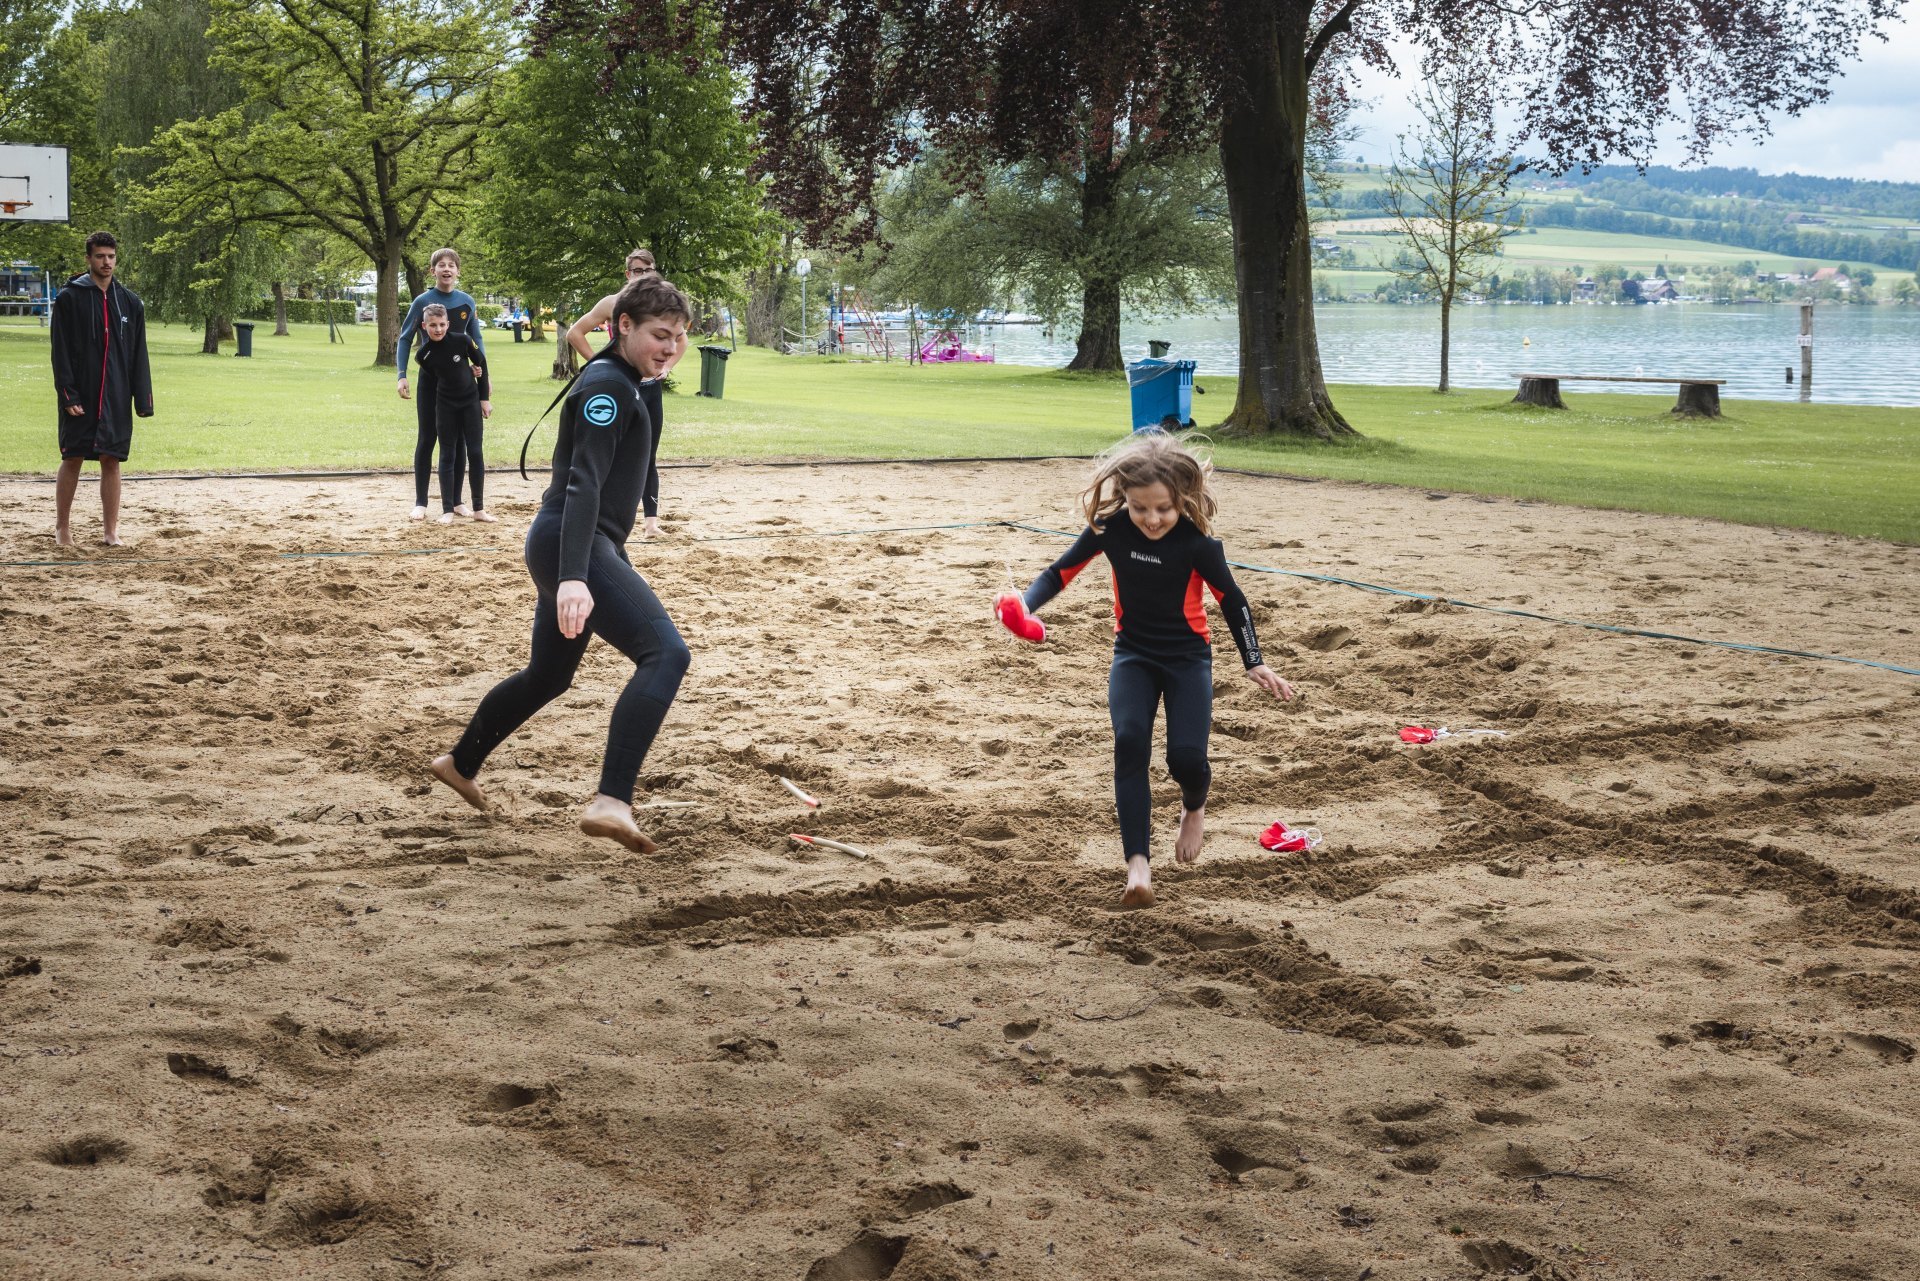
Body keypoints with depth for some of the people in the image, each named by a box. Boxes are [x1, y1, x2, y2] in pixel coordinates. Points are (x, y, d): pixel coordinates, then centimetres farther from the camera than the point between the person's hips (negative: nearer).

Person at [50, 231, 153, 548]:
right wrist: (68, 395, -13)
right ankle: (62, 527, 14)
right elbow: (61, 352, -6)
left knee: (111, 461, 4)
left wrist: (143, 400, 4)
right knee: (72, 460, 2)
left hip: (116, 399, 3)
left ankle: (110, 530, 10)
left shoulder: (130, 302, 8)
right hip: (80, 398, -3)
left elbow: (139, 355, 9)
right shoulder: (69, 298, -3)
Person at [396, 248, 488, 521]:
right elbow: (405, 339, -3)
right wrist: (402, 375, -12)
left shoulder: (467, 303, 1)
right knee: (426, 439, 1)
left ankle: (456, 501, 15)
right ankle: (420, 503, 7)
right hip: (430, 378, -2)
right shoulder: (423, 302, -6)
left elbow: (477, 339, 10)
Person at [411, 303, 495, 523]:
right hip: (445, 405, 0)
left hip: (471, 401, 0)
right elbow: (436, 378, 3)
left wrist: (485, 398, 1)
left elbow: (481, 363, -1)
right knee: (448, 456, 3)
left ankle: (479, 509, 8)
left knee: (475, 453, 2)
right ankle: (448, 510, 7)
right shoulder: (425, 354, -12)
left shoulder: (462, 340, -15)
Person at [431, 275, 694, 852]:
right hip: (573, 548, -11)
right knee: (666, 653, -23)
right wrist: (573, 577, -36)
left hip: (567, 551, 11)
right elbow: (584, 484, -25)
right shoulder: (608, 386, -13)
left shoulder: (615, 383, 18)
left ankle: (460, 764, 46)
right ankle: (611, 801, -34)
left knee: (547, 677, 26)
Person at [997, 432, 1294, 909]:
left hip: (1188, 655, -2)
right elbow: (1061, 571, -6)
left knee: (1186, 756, -15)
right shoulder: (1110, 527, -16)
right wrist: (1025, 609, -24)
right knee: (1129, 741, -22)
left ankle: (1194, 808, 25)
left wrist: (1254, 663, -10)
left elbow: (1231, 599, -9)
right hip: (1133, 653, 2)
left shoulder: (1198, 542, -22)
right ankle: (1138, 863, -23)